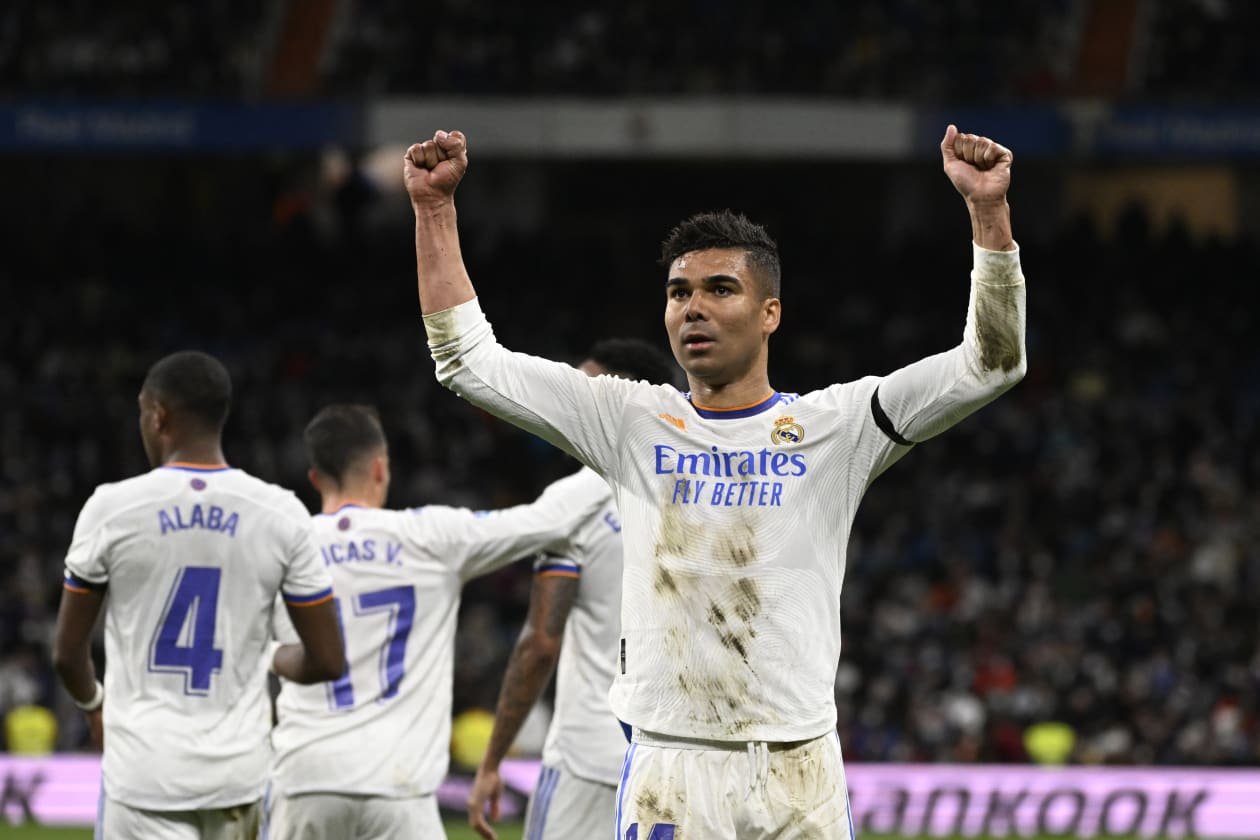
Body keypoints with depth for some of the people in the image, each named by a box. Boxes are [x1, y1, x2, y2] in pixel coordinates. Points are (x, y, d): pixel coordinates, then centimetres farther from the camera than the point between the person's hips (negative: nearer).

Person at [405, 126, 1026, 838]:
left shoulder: (833, 428, 5)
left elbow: (990, 364, -1)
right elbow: (470, 362, 12)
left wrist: (987, 209, -11)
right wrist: (435, 206, 6)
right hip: (666, 773, 1)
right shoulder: (633, 425, 10)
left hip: (799, 775, -1)